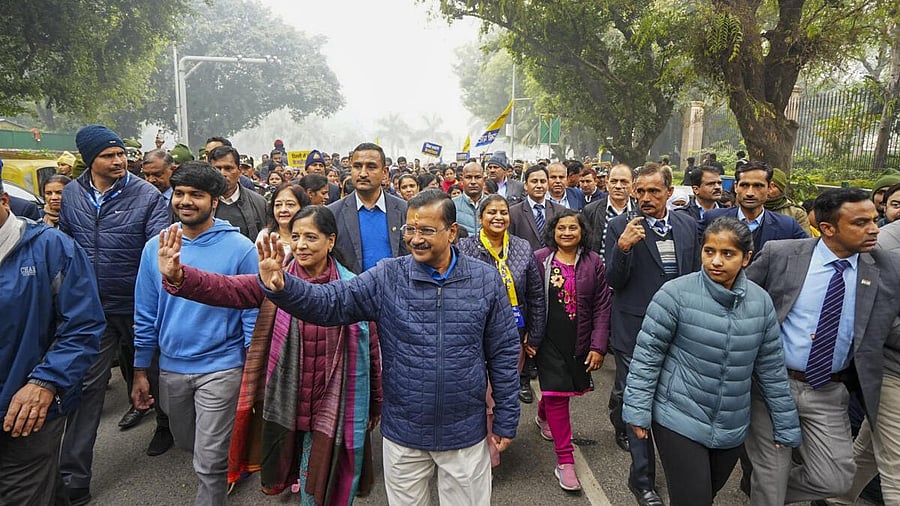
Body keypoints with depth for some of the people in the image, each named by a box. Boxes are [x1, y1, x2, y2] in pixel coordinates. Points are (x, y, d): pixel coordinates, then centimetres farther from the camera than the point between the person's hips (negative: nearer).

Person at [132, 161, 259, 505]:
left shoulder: (239, 248, -13)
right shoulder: (155, 247, -1)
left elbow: (252, 313, -9)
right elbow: (146, 314, 5)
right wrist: (140, 370, 7)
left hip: (220, 369, -5)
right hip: (171, 367, 5)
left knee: (210, 463, 1)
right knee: (186, 444, 25)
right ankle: (225, 464, 54)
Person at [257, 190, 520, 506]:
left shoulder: (485, 280, -7)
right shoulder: (387, 278, -7)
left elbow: (503, 352, -2)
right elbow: (329, 303, -15)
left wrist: (506, 420, 1)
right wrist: (280, 286, -34)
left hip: (465, 434, 0)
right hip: (402, 433, 1)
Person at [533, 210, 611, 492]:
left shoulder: (593, 262, -1)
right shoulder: (539, 259, -5)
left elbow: (602, 306, -2)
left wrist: (598, 346, -6)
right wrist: (528, 336, -7)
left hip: (580, 341, 3)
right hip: (549, 340, -2)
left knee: (573, 388, 14)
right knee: (557, 395, -3)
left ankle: (542, 415, 48)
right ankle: (565, 461, 8)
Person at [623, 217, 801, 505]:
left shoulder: (761, 302, -1)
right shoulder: (676, 293, -16)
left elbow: (771, 368, 6)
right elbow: (647, 354, -12)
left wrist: (786, 425, 10)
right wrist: (638, 411, -13)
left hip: (732, 429, 5)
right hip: (679, 422, -5)